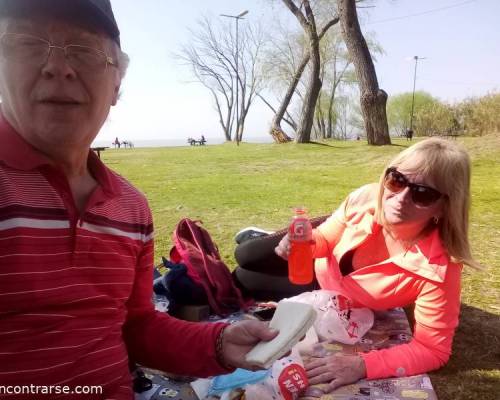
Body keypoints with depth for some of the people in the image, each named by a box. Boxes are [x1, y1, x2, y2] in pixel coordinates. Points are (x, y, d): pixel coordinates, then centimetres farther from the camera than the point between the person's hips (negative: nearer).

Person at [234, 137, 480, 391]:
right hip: (322, 262, 2)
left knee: (243, 277, 4)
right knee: (245, 257, 14)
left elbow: (433, 350, -30)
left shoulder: (438, 269, -42)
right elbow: (324, 238, -11)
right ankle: (265, 238, 44)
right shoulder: (366, 199, -31)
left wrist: (362, 365, -43)